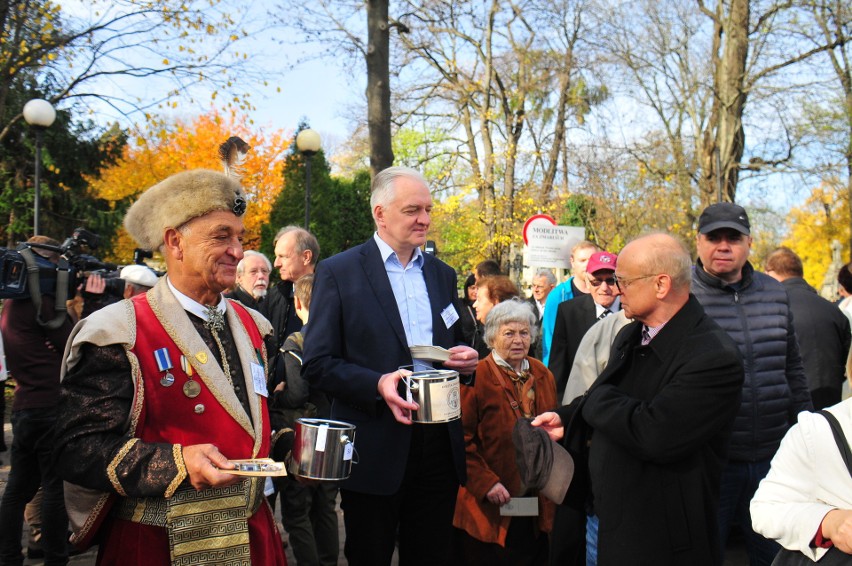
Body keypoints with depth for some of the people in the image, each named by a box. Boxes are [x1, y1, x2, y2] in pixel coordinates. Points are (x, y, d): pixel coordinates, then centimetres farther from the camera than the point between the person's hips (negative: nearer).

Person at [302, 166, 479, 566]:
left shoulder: (442, 274, 12)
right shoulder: (339, 273, -5)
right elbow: (317, 363, -9)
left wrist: (466, 360, -4)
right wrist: (377, 384, -24)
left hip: (438, 445, 5)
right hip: (375, 449, -4)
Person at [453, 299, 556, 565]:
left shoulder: (543, 376, 8)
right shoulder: (476, 377, -11)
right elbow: (462, 438, -13)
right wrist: (485, 483, -17)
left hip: (536, 503, 6)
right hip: (489, 507, -5)